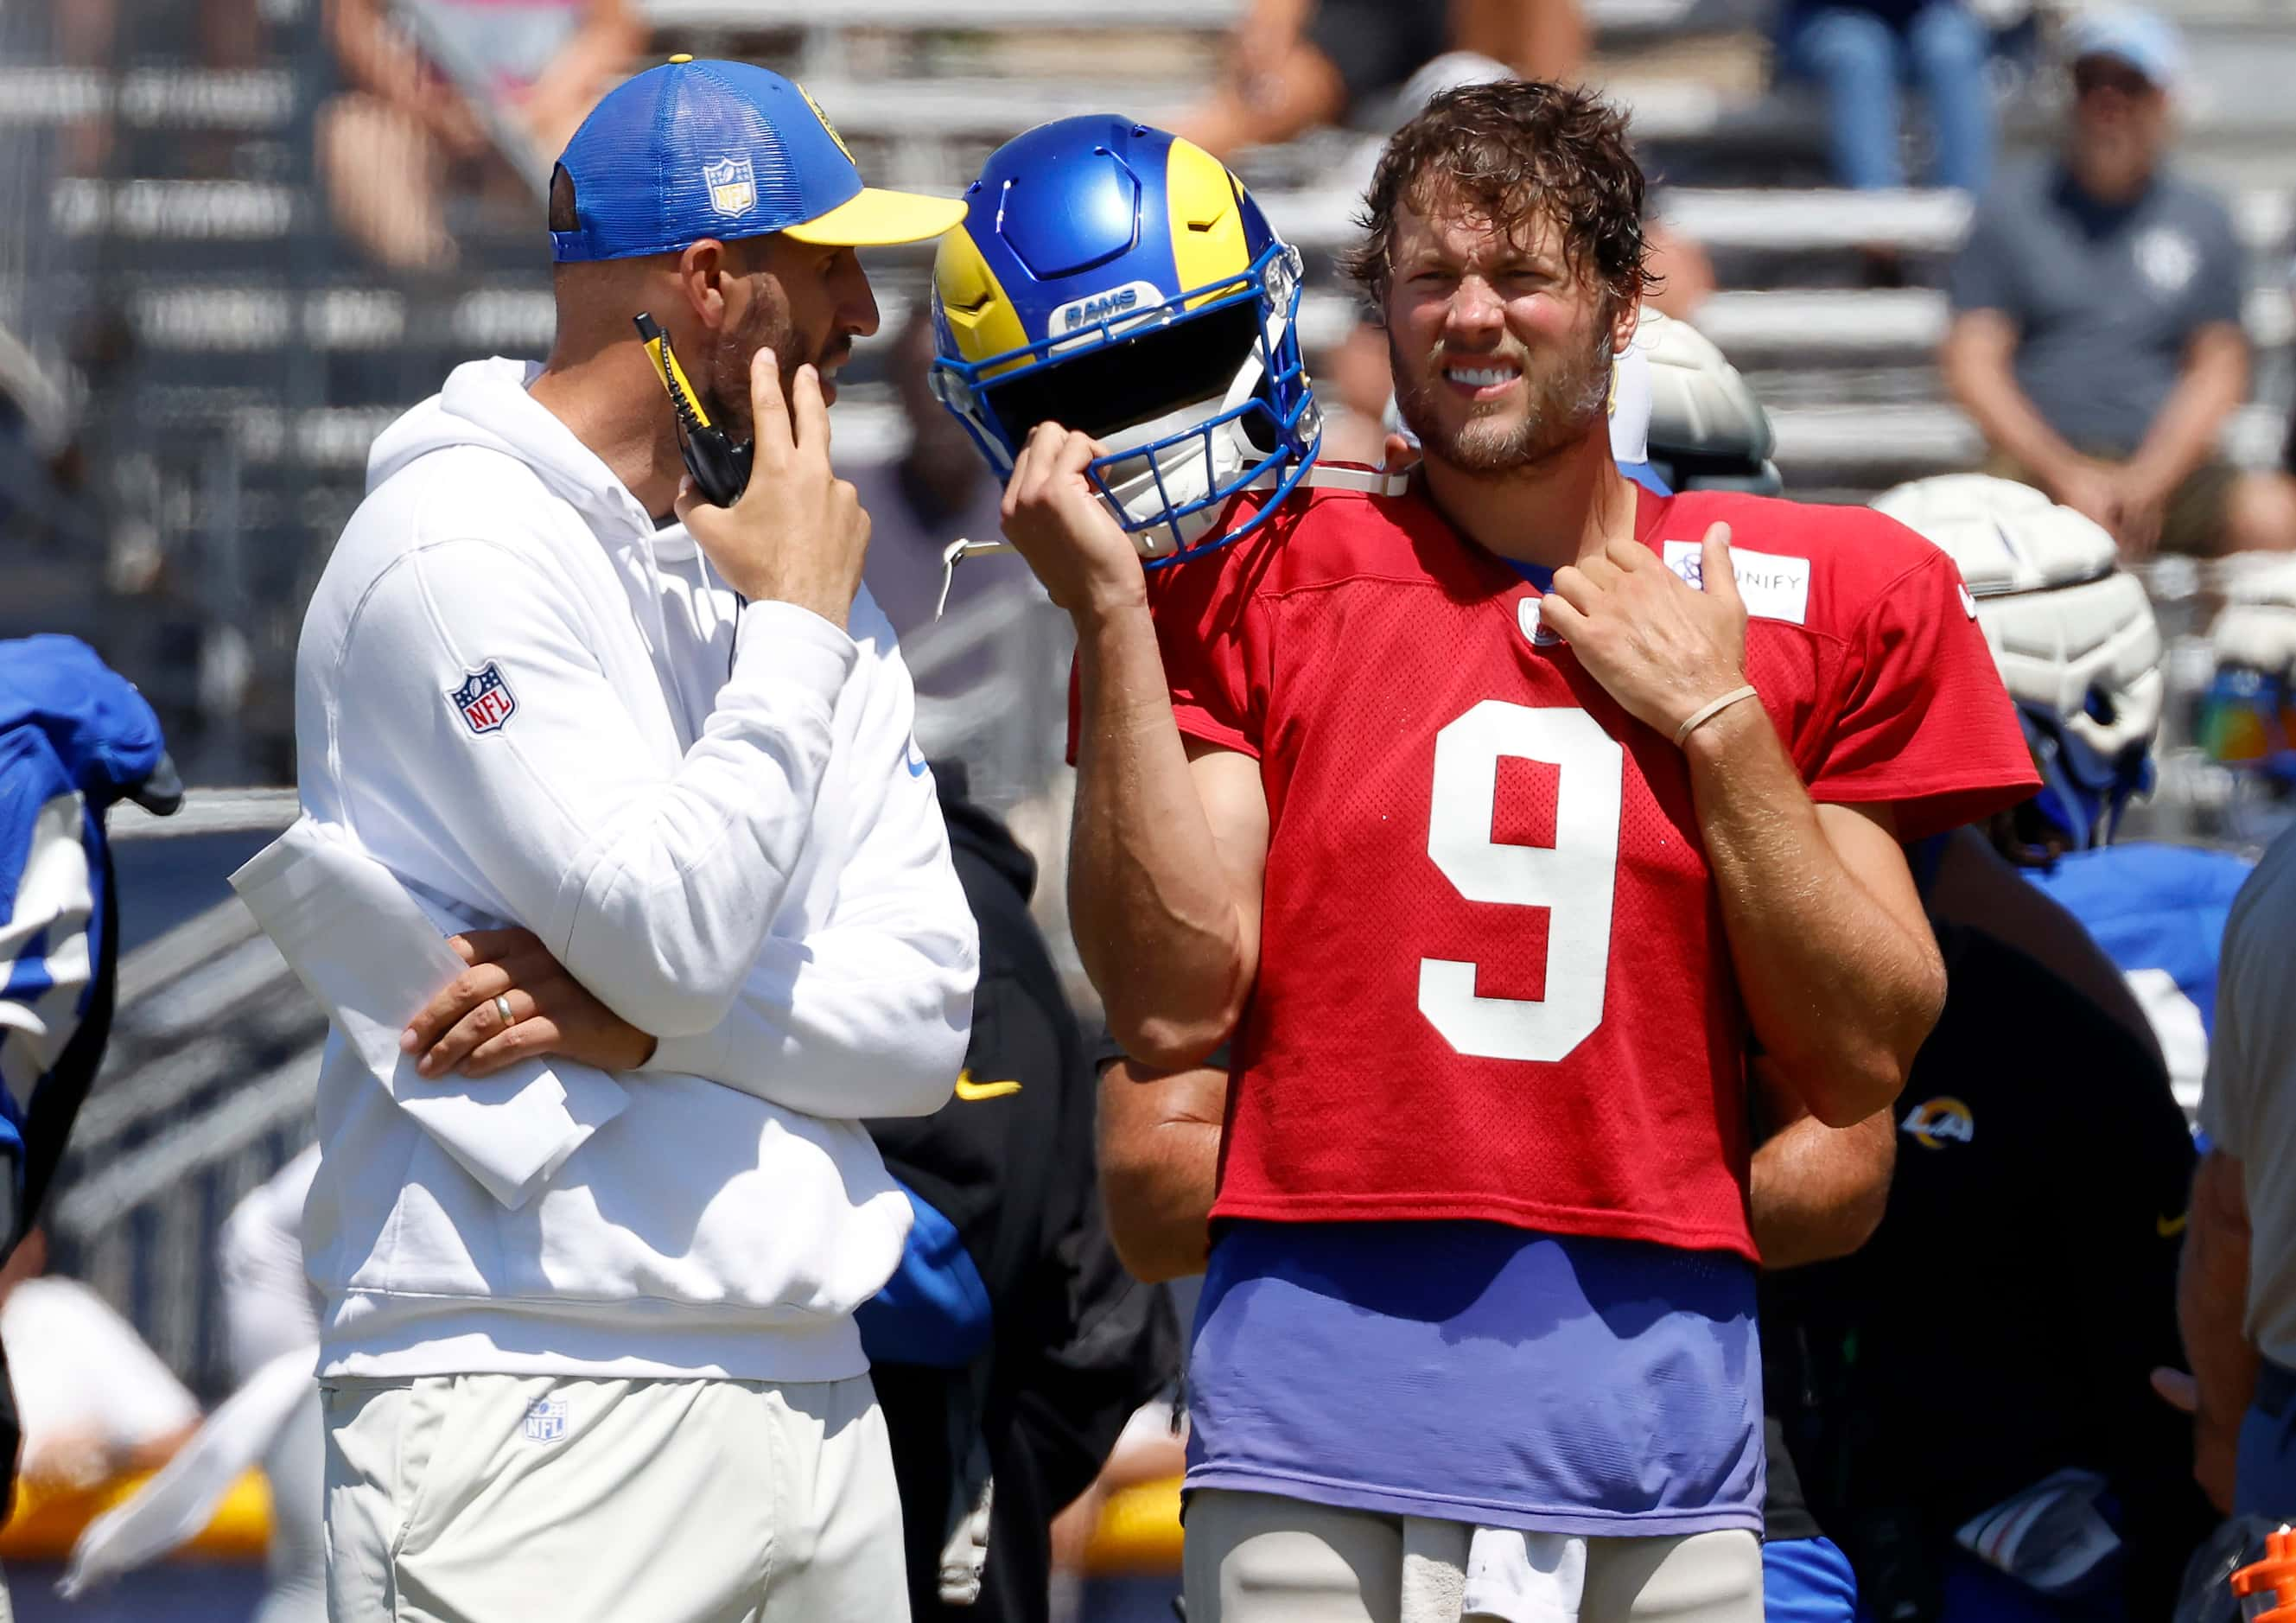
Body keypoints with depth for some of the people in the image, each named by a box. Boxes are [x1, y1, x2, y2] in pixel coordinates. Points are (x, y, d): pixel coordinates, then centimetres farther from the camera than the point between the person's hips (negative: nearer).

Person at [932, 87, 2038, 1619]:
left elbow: (1860, 1063, 4)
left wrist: (1717, 716, -3)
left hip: (1653, 1396, 1)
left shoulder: (1818, 602, 8)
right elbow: (1176, 1005, -5)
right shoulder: (1255, 588, 6)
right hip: (1323, 1388, -1)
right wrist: (1113, 616, -7)